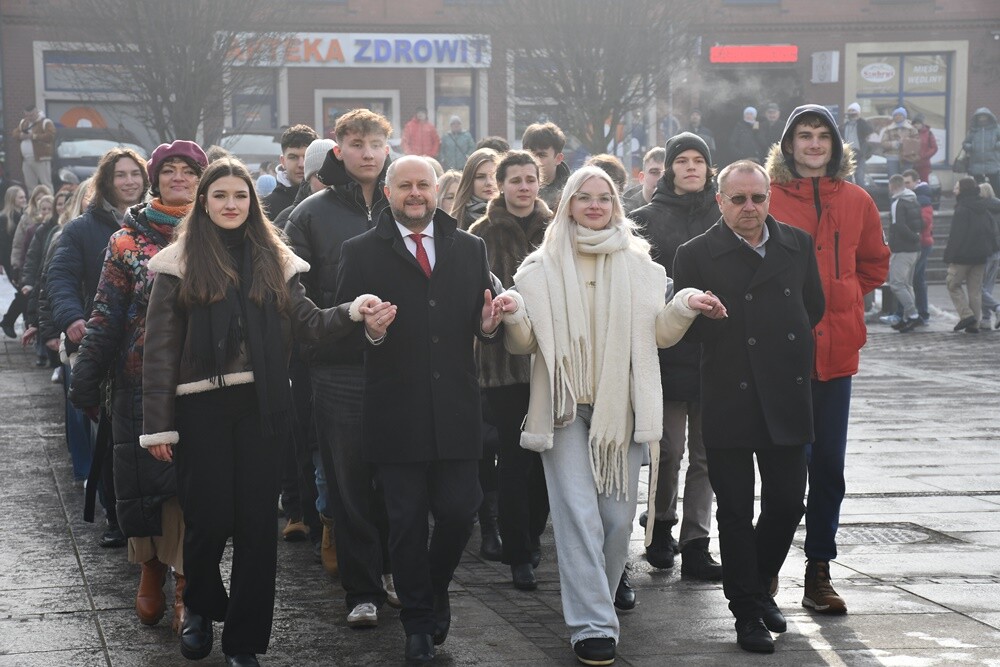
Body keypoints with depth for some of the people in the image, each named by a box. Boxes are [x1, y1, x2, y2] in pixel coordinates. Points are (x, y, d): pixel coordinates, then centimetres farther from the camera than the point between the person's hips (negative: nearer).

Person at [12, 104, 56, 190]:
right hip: (26, 160, 7)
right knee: (30, 185, 11)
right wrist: (22, 135, -8)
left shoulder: (46, 122, -4)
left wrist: (35, 136, -19)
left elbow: (50, 136, -17)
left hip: (41, 160, -7)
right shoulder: (22, 123, 18)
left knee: (46, 184, -7)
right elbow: (14, 134, 14)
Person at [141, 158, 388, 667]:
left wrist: (355, 313, -19)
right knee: (209, 518, -3)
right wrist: (157, 426, -5)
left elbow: (309, 322, 1)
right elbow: (159, 349, -1)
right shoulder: (178, 265, 2)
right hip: (202, 407, -2)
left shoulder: (274, 261, 10)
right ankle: (199, 607, 28)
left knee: (257, 520, 3)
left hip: (259, 405, 2)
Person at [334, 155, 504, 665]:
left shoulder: (470, 249, 11)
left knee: (459, 512, 2)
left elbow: (481, 316, 13)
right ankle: (417, 621, 20)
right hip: (396, 412, -2)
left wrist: (488, 325, -11)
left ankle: (436, 588, 31)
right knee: (407, 521, 5)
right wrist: (369, 330, -23)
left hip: (456, 410, 2)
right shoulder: (361, 253, 2)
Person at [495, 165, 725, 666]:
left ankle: (597, 601, 26)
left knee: (618, 516, 5)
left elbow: (658, 333, 12)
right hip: (565, 404, -2)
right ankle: (592, 626, -10)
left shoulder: (638, 264, 11)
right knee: (579, 516, -10)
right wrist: (513, 317, -15)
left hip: (620, 405, 2)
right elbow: (525, 343, 5)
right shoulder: (544, 267, 6)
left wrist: (684, 308, -6)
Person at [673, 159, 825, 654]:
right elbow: (685, 328, -3)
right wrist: (700, 315, -23)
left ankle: (760, 586, 30)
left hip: (786, 397, 3)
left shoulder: (797, 245, 8)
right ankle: (747, 612, 13)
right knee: (736, 511, 3)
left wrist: (792, 350, 11)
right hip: (729, 401, -3)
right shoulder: (696, 254, -3)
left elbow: (814, 306, 18)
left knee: (787, 502, 6)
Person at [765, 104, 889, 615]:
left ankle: (819, 572, 16)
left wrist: (843, 301, 11)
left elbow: (875, 262, 22)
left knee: (829, 466, 7)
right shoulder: (768, 197, -2)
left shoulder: (856, 202, 8)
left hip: (836, 350, 3)